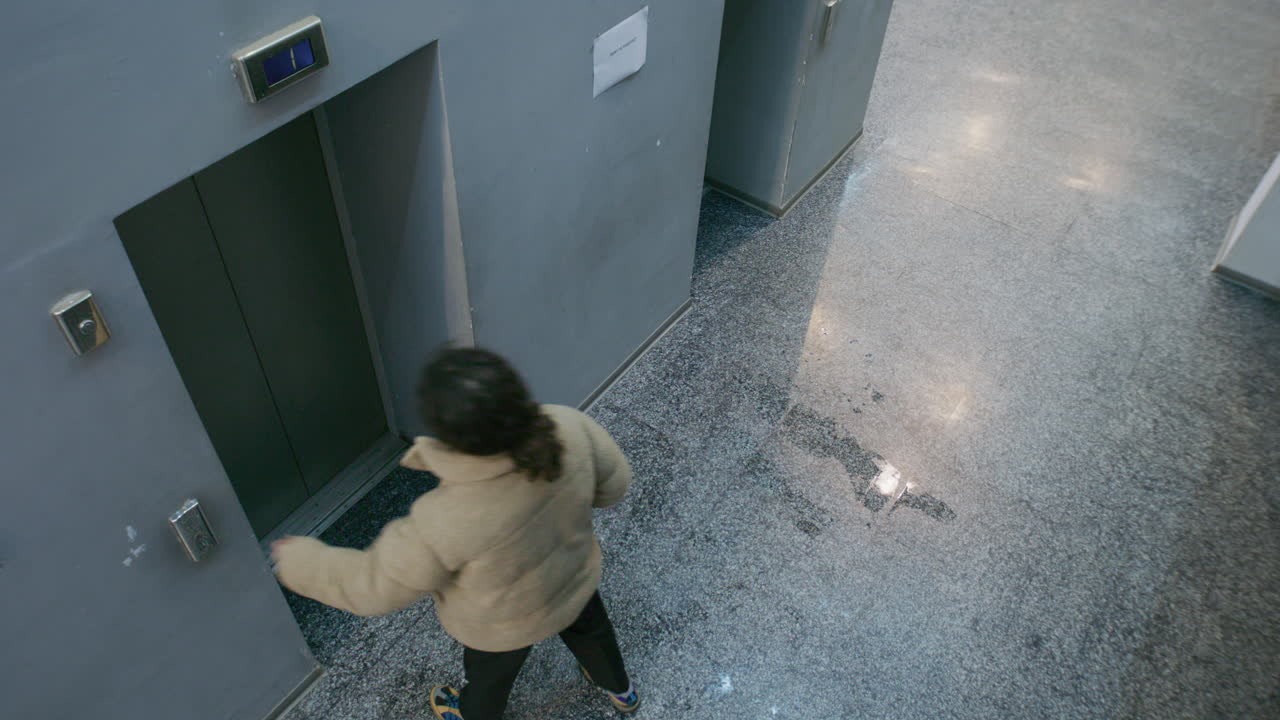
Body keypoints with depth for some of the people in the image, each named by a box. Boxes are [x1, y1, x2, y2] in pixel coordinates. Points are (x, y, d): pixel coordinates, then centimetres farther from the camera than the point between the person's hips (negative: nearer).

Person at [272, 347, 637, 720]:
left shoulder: (444, 524, -44)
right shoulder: (568, 427, -35)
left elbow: (376, 584, -25)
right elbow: (614, 481, -14)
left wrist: (297, 562, -8)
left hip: (505, 624, -3)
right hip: (576, 578, 3)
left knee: (489, 675, 33)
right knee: (589, 631, 37)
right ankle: (621, 690, 68)